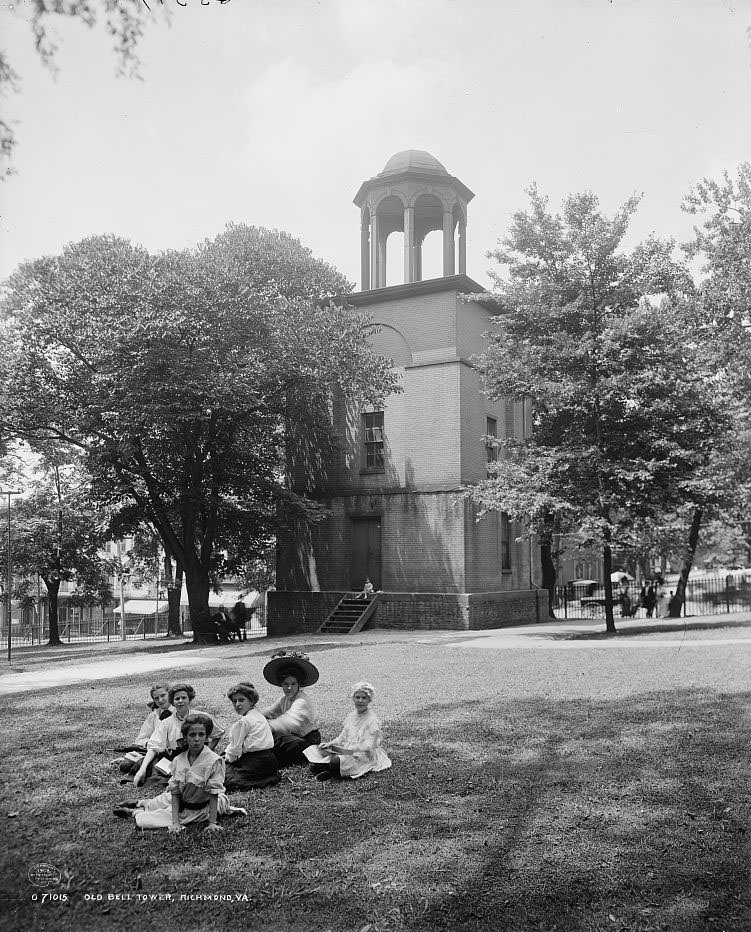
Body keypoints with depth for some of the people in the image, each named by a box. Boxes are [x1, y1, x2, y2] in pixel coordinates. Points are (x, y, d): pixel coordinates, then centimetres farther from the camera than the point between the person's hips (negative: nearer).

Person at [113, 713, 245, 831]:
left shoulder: (214, 761, -24)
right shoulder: (178, 760, -11)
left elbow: (213, 794, -19)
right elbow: (175, 793, -8)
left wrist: (212, 823, -20)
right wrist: (175, 822, -16)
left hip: (196, 811, -4)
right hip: (179, 801, 4)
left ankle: (135, 812, 22)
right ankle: (141, 804, 37)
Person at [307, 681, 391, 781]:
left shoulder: (372, 720, -11)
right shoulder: (351, 716, 12)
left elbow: (368, 746, -17)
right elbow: (343, 737, 17)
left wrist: (347, 750, -27)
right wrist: (330, 744, -1)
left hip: (364, 756, -7)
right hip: (348, 752, 7)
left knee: (336, 762, -35)